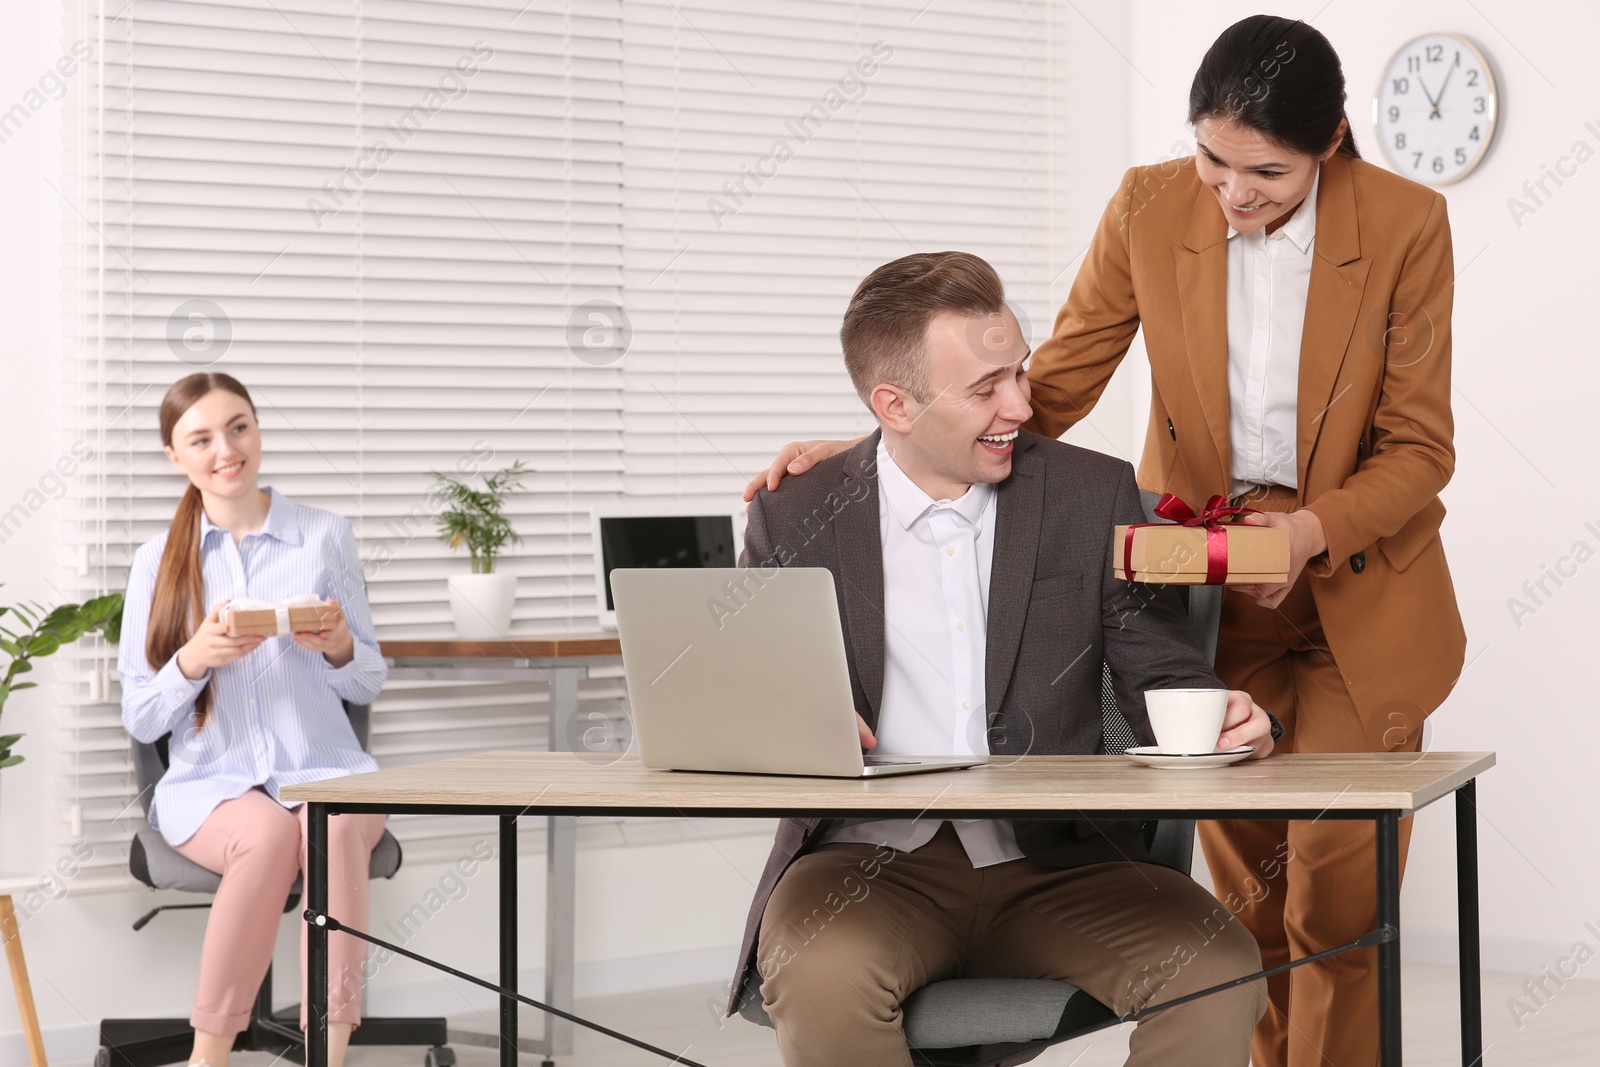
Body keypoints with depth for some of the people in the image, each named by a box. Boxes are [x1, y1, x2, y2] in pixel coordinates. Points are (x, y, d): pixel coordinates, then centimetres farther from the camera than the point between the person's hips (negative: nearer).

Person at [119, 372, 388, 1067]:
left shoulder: (326, 537, 9)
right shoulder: (158, 561, 9)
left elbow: (369, 684, 13)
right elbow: (139, 719, 8)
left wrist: (339, 648, -10)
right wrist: (193, 661, -12)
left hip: (323, 770, 1)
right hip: (210, 782, 0)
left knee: (337, 824, -36)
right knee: (269, 832, -35)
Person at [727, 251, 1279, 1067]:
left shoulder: (1095, 496, 6)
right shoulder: (796, 520, 4)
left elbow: (1160, 679, 8)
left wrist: (1222, 720, -15)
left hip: (1056, 859, 2)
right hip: (871, 857, -1)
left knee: (1219, 966, -26)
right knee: (821, 972, -35)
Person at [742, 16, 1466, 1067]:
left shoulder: (1406, 223, -14)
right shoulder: (1150, 209, -9)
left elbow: (1418, 447, -8)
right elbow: (1053, 387, -2)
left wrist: (1311, 531, -26)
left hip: (1360, 594, -2)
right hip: (1204, 584, 2)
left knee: (1336, 875, -8)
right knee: (1247, 887, 4)